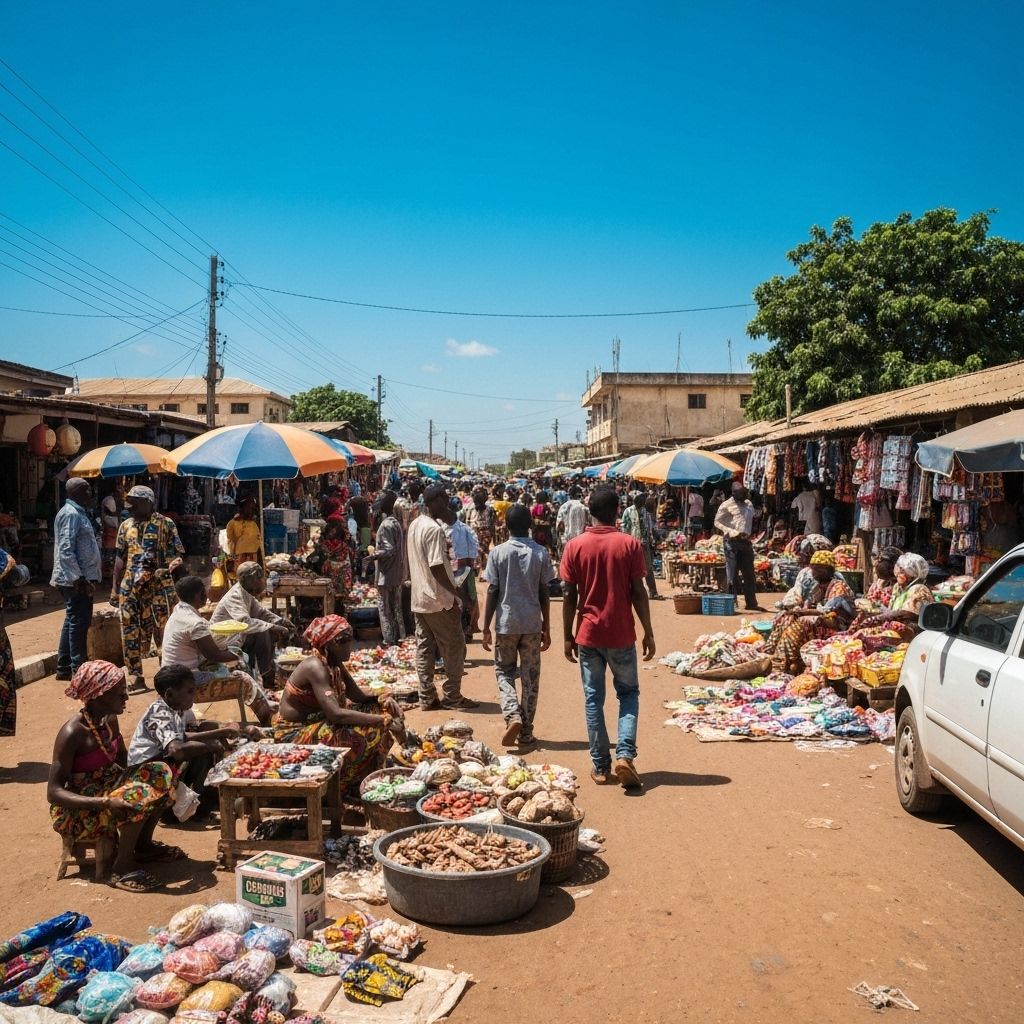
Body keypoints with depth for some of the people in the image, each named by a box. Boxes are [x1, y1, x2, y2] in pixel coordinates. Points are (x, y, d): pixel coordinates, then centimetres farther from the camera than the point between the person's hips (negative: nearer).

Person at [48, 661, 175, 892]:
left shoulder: (109, 719, 0)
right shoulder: (72, 733, -24)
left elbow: (121, 757, 15)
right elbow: (53, 792, -25)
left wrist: (132, 777, -7)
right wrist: (104, 802, -35)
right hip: (77, 810, -8)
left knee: (160, 773, -4)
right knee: (138, 794, -28)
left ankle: (143, 845, 11)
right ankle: (122, 867, -13)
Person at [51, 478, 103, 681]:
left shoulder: (78, 513, 17)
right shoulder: (71, 514, -14)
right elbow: (66, 550, -21)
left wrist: (88, 577, 20)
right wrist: (80, 578, -23)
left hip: (79, 578, 10)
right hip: (76, 580, -10)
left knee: (73, 622, 15)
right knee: (79, 623, -6)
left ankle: (64, 667, 22)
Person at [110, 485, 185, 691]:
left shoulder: (165, 524, -1)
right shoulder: (125, 526, 12)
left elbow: (179, 553, -2)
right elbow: (120, 558, 16)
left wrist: (173, 563, -25)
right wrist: (115, 588, 14)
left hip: (158, 587, -4)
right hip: (130, 588, 5)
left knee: (164, 630, -4)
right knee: (131, 632, 6)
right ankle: (135, 675, 15)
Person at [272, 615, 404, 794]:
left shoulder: (335, 664, 0)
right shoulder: (316, 667, -27)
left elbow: (356, 694, 9)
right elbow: (336, 714, -36)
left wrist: (382, 699, -11)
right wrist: (384, 720, -34)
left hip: (318, 721, 10)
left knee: (378, 709, 4)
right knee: (366, 735, -26)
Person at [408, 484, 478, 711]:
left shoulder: (415, 525, 9)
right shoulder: (435, 529, -18)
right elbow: (436, 567, -22)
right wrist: (455, 592, -17)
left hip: (419, 598, 9)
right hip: (439, 599, -9)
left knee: (424, 648, 10)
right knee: (454, 647, 2)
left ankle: (427, 698, 15)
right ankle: (452, 697, 8)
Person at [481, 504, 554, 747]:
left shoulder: (498, 553, -5)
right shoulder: (541, 553, -1)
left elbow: (491, 592, -5)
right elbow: (544, 594, 1)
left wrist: (486, 628, 1)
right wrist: (546, 629, 8)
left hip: (506, 623, -1)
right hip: (533, 623, 1)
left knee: (504, 672, 14)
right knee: (530, 677, 9)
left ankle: (513, 715, -9)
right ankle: (526, 732, 13)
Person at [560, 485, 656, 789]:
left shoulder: (575, 546, -4)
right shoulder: (630, 544, -7)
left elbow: (569, 596, -3)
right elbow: (638, 593, -6)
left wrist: (568, 636, 6)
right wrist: (648, 632, 2)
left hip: (588, 635, 1)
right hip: (621, 635, -1)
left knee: (594, 699, 10)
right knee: (629, 693, 15)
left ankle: (600, 766, 13)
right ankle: (625, 754, -1)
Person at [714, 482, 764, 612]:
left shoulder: (748, 504, 15)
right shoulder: (726, 505, -3)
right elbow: (717, 522, -3)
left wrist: (751, 533, 8)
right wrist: (732, 532, -15)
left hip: (746, 542, 6)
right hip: (732, 542, -6)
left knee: (749, 573, 9)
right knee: (732, 574, -4)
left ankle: (751, 603, 16)